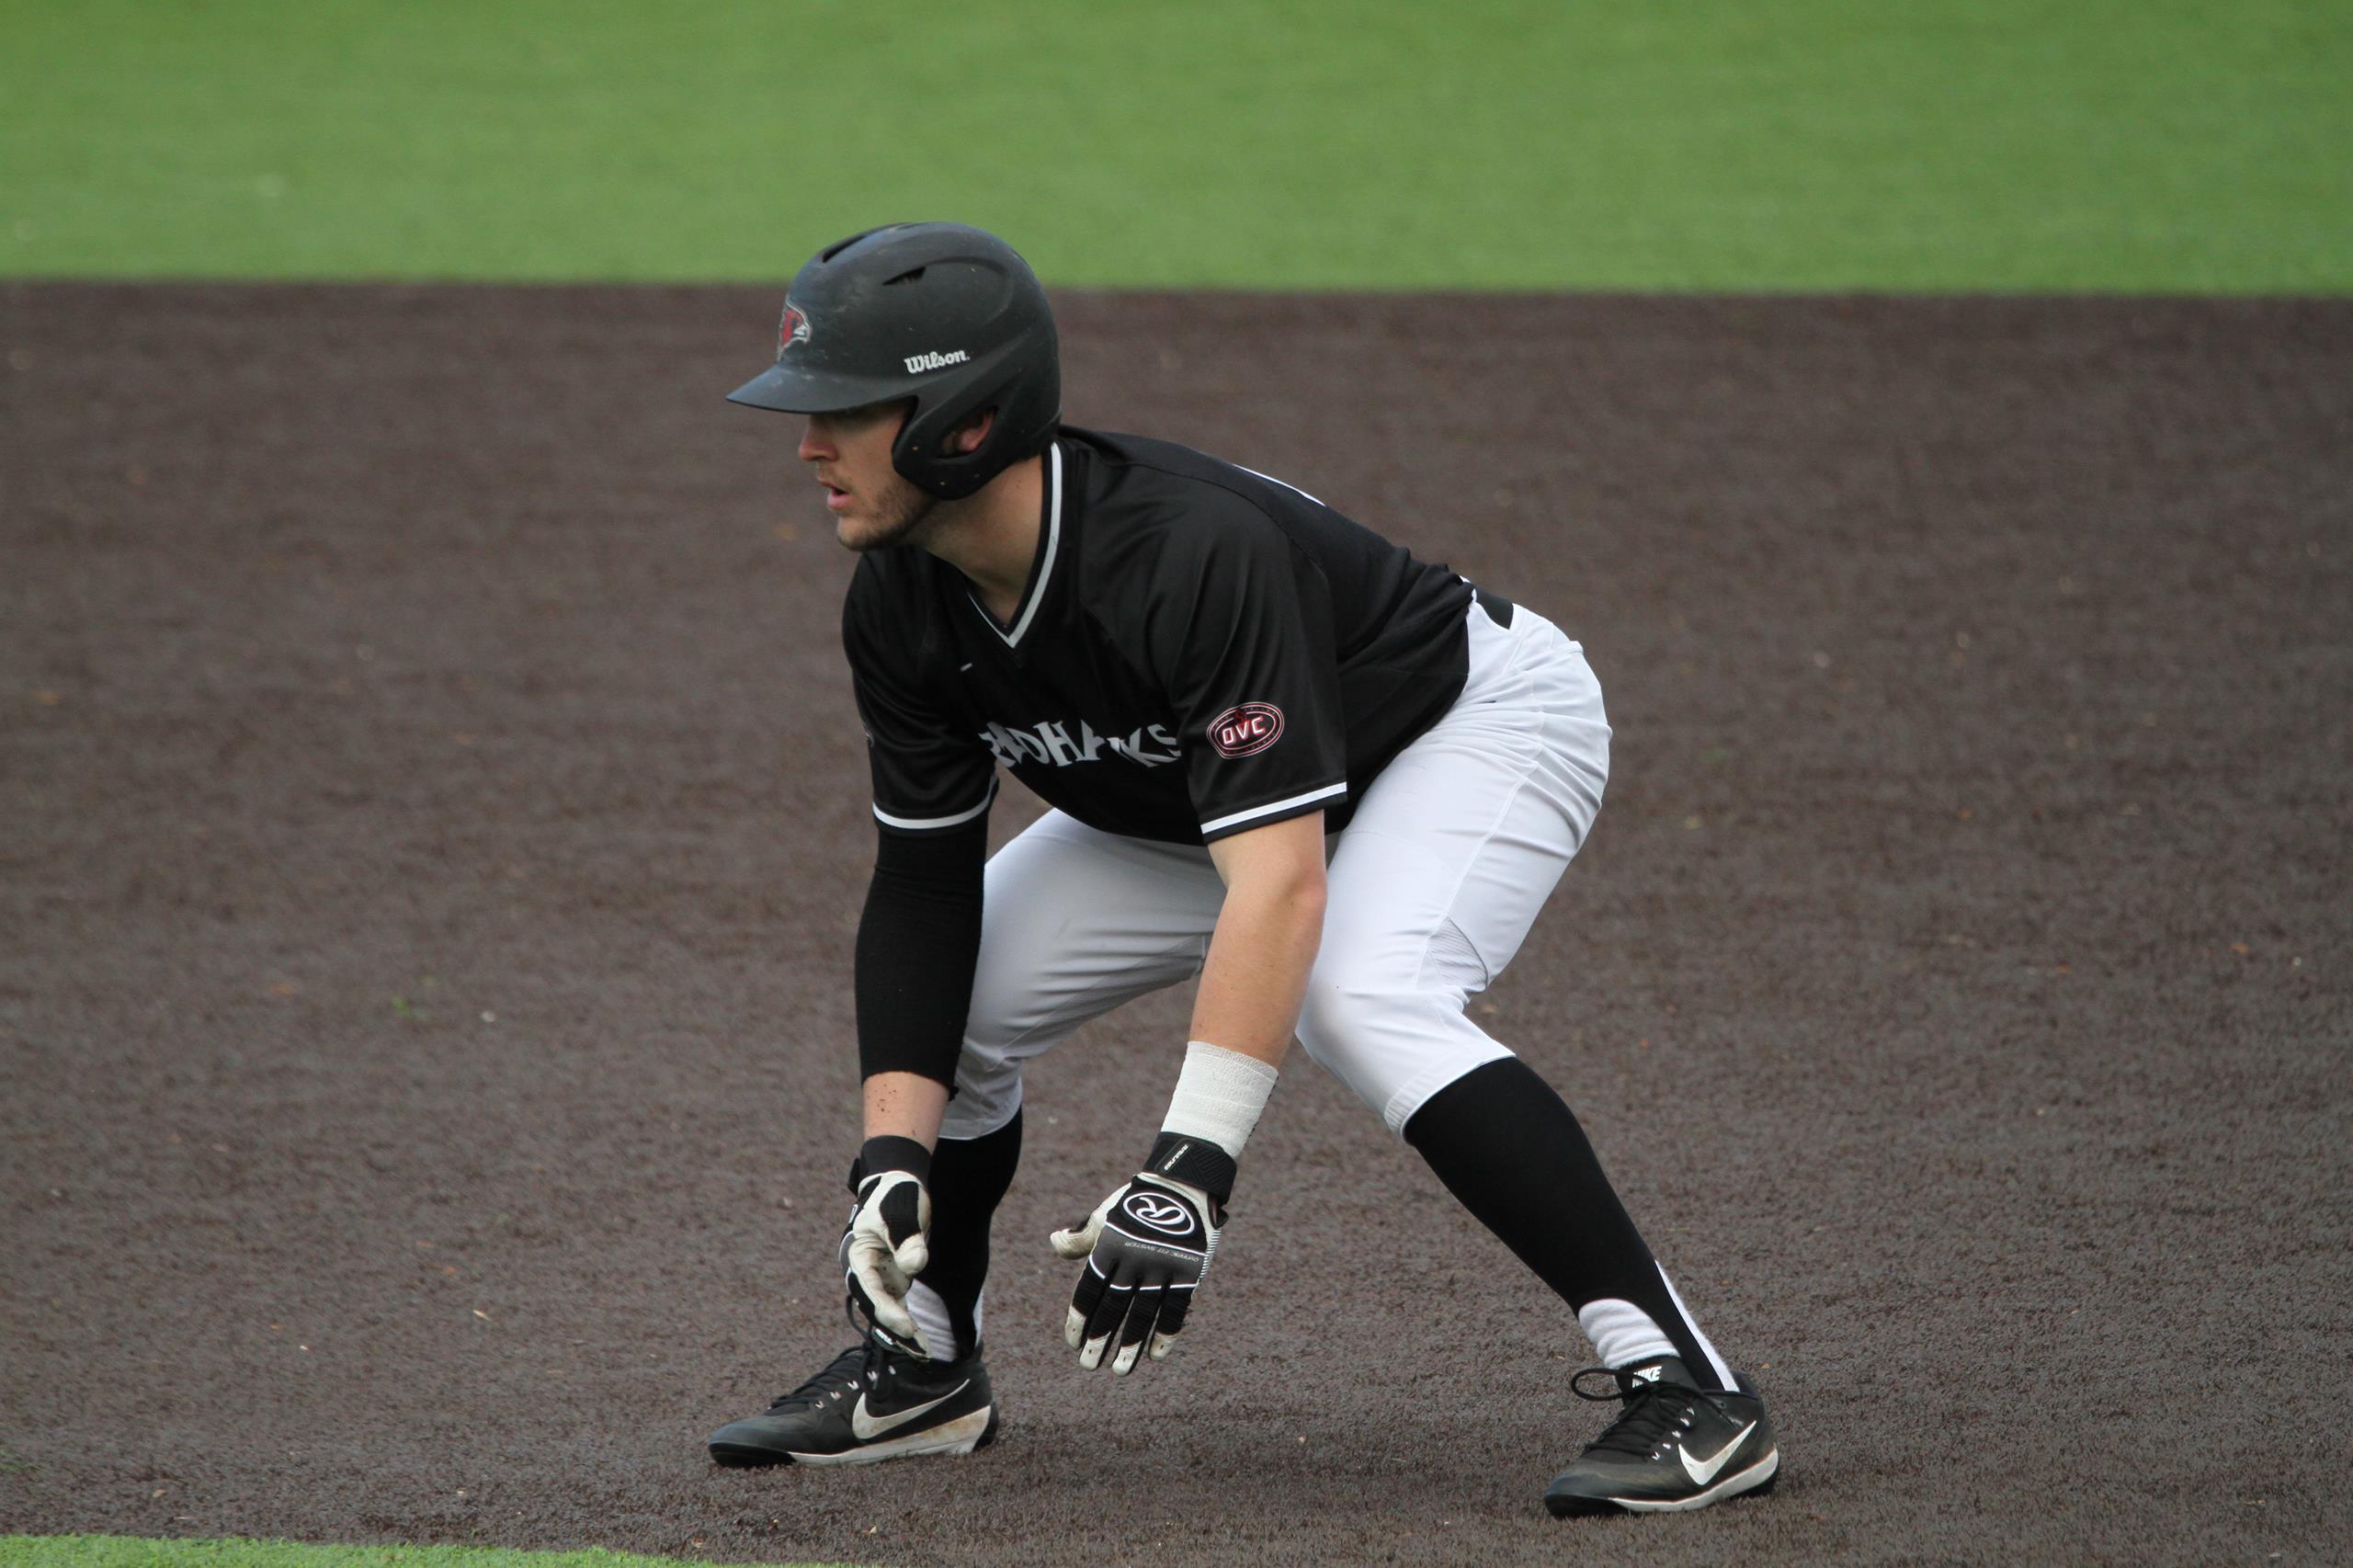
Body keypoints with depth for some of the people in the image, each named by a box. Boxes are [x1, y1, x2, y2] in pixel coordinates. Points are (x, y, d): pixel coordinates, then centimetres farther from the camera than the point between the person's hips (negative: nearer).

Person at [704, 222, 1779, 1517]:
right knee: (947, 989, -1)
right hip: (1195, 793, 8)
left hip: (1479, 719, -8)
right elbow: (923, 882, -7)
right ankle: (921, 1370, 23)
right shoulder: (903, 608, -16)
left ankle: (1678, 1380, -34)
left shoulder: (1190, 553, -40)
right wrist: (892, 1159, -18)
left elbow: (1280, 881, -45)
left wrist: (1186, 1171, -50)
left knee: (1360, 997, -35)